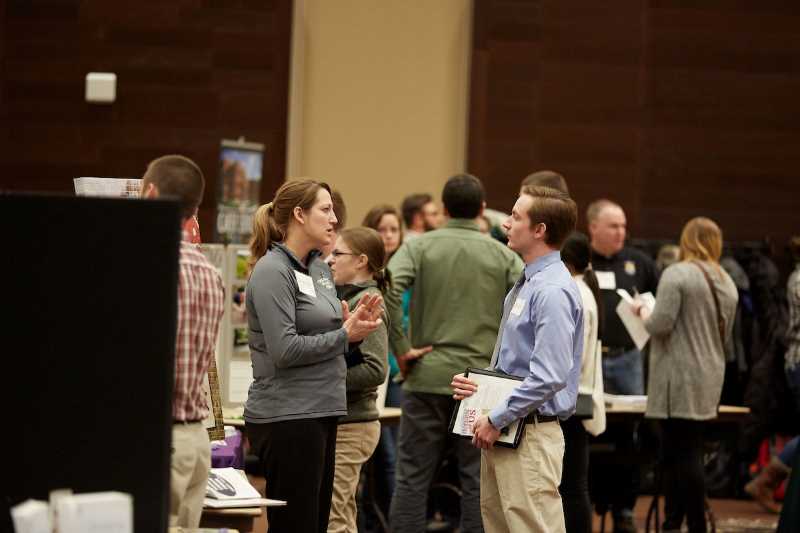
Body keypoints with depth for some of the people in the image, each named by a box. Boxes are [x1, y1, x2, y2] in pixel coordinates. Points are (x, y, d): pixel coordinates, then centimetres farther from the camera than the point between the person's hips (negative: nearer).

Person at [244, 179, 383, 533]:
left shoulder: (320, 269, 14)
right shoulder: (272, 272, -13)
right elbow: (284, 350, -21)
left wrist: (352, 327, 2)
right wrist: (345, 335, -13)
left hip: (320, 412, 9)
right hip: (287, 416, -9)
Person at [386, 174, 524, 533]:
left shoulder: (419, 247, 1)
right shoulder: (504, 256, 4)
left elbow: (387, 290, -16)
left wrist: (401, 348, -9)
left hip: (427, 378, 0)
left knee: (413, 477, 5)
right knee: (477, 482, 5)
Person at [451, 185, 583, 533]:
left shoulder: (552, 291, -18)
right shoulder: (524, 285, 14)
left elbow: (549, 376, -25)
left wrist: (496, 420, -18)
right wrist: (473, 385, 7)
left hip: (530, 435, -10)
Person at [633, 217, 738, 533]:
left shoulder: (676, 275, -11)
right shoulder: (726, 282, 13)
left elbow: (660, 324, -15)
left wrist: (642, 311, 3)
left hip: (680, 378, -8)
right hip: (711, 375, 8)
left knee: (685, 455, -6)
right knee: (674, 454, 15)